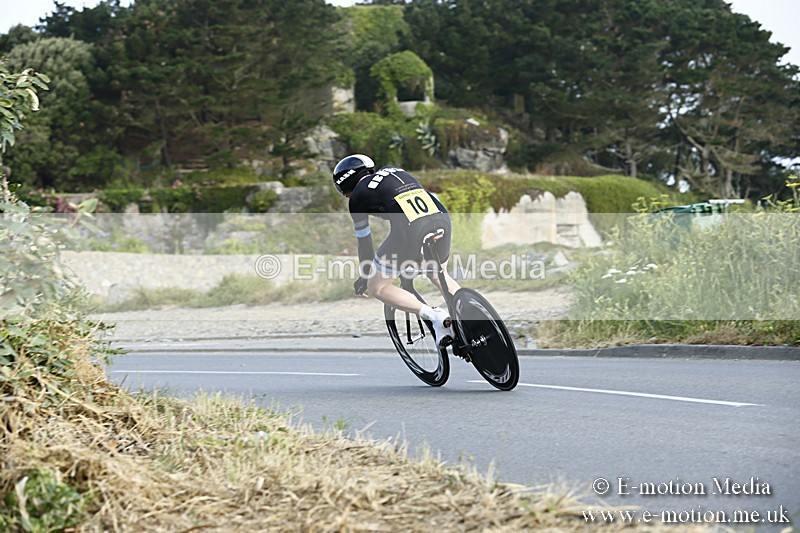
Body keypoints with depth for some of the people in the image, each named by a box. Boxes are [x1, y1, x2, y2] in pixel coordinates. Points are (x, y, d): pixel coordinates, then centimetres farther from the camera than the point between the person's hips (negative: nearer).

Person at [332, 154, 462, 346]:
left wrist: (364, 278, 38)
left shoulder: (358, 195, 17)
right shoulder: (396, 171, 32)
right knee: (439, 275, 33)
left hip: (410, 230, -6)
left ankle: (436, 316, -5)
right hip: (442, 220, 6)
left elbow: (365, 244, 22)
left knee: (377, 288, 11)